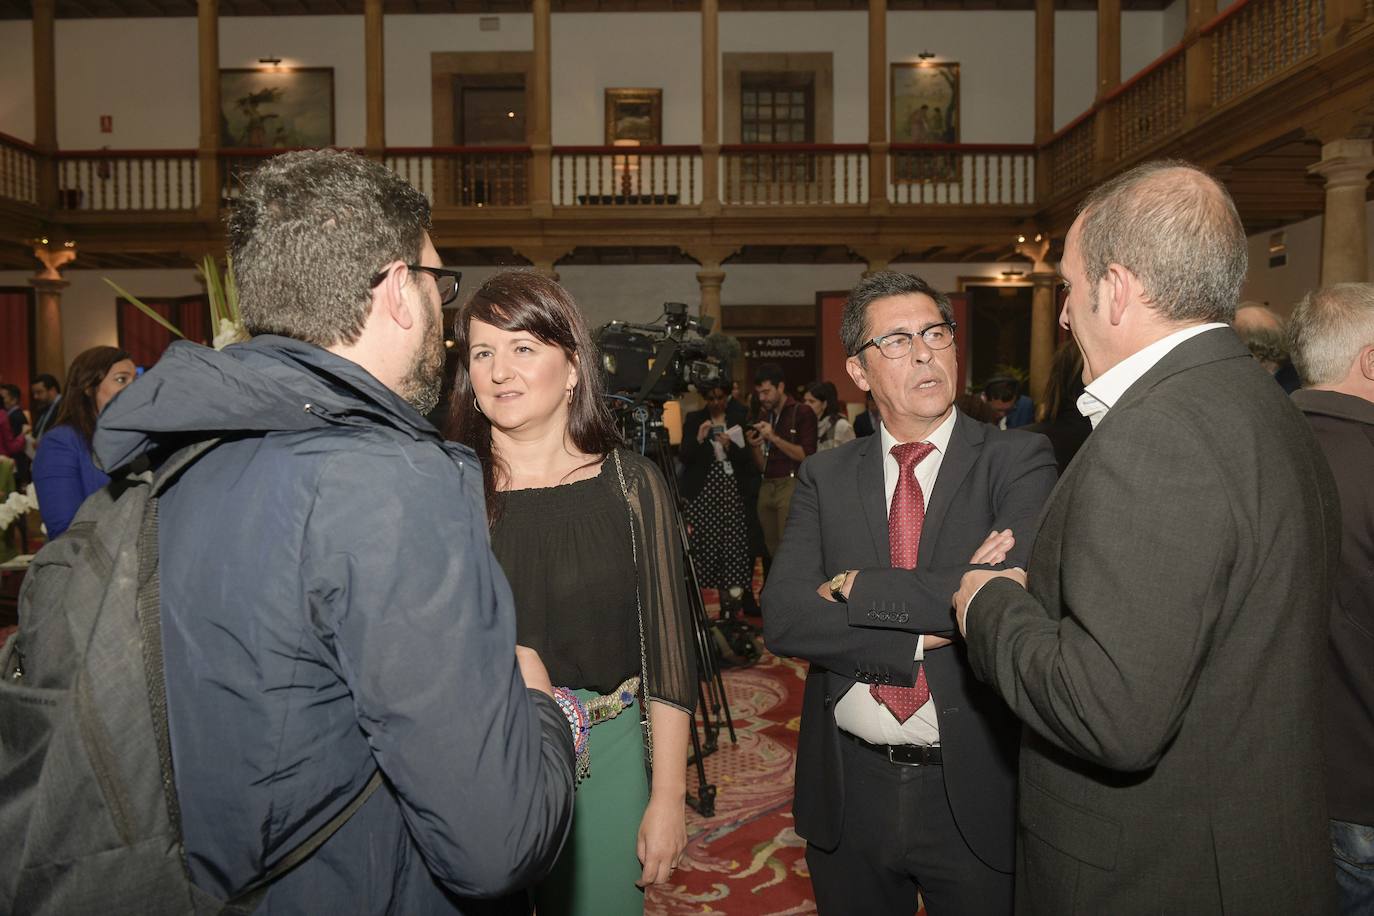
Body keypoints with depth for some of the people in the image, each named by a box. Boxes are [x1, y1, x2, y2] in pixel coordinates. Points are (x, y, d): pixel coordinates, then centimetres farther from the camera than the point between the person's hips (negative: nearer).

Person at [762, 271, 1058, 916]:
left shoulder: (1018, 461, -6)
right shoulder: (825, 476, 1)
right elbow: (782, 618, -10)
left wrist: (858, 589, -16)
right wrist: (928, 630, -19)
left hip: (973, 790, -2)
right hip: (848, 791, 3)